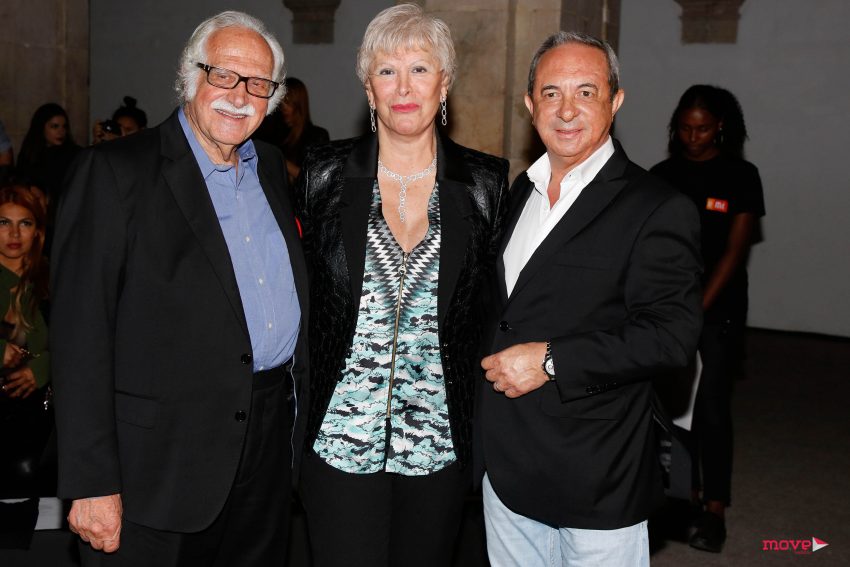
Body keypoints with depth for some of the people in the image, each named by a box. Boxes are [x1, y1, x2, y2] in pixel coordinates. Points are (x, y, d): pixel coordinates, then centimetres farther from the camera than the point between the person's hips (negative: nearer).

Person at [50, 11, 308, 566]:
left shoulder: (271, 167, 12)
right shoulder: (115, 171, -9)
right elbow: (81, 329, -13)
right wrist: (92, 483, -16)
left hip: (269, 450, 6)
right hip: (161, 454, -6)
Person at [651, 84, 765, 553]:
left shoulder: (740, 176, -3)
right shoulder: (662, 176, 5)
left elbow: (735, 250, -8)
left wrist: (697, 308, -15)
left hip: (719, 310, -3)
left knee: (711, 408, -4)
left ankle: (715, 511, 4)